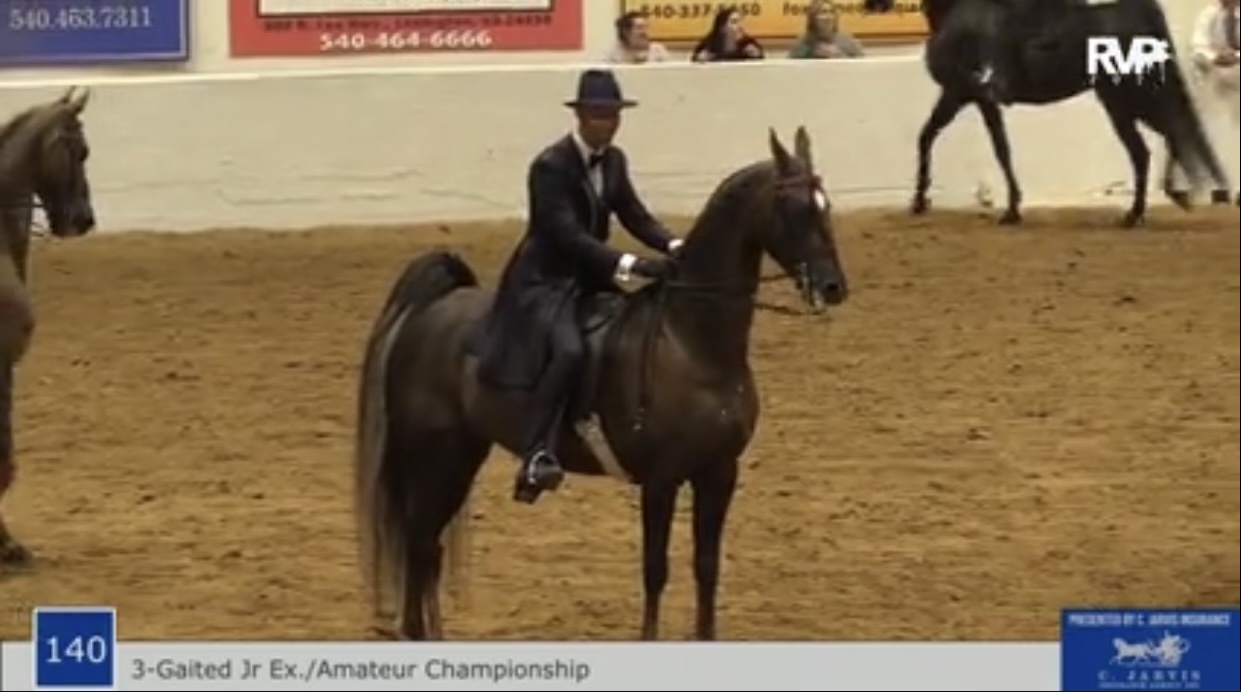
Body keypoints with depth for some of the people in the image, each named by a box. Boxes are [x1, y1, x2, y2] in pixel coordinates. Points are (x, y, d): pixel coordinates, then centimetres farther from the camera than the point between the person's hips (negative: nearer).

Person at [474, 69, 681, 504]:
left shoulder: (613, 161, 6)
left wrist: (674, 248, -15)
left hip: (590, 280, 9)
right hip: (544, 285, -9)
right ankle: (537, 457, -39)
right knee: (569, 350, -33)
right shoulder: (550, 166, -18)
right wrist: (631, 264, -35)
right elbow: (568, 235, -26)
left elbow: (636, 217, 6)